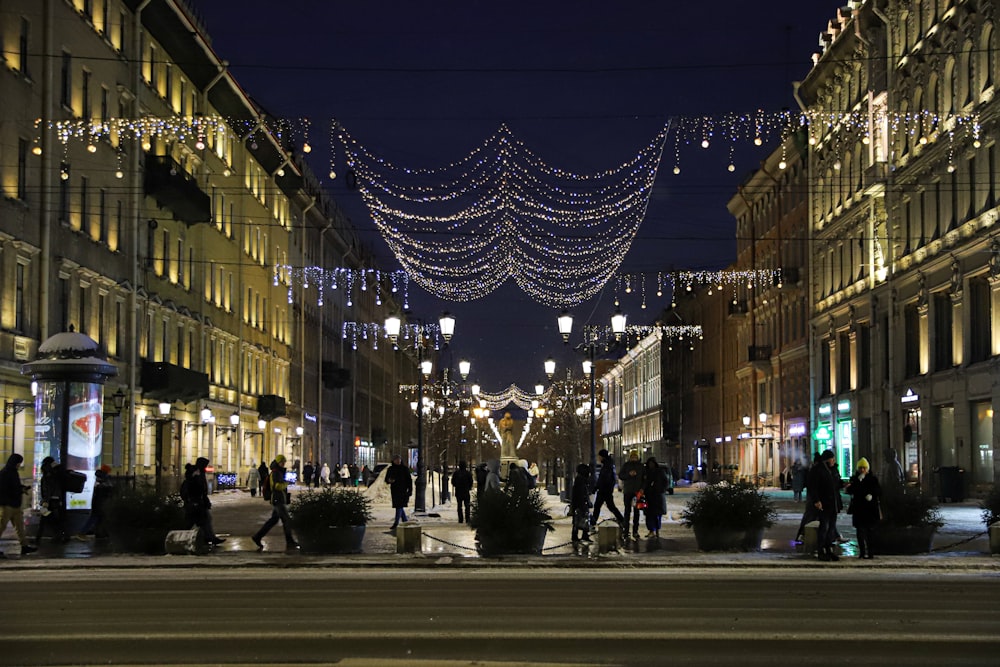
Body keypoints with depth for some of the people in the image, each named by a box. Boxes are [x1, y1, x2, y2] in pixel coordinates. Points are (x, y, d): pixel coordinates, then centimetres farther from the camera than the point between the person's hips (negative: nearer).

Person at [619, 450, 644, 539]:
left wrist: (642, 488, -7)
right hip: (628, 491, -1)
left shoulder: (641, 466, 7)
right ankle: (626, 530, 2)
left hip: (638, 491, 1)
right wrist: (629, 474, -15)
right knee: (627, 510, -1)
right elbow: (620, 475, 1)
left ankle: (635, 531, 7)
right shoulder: (626, 465, 4)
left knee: (636, 511, 3)